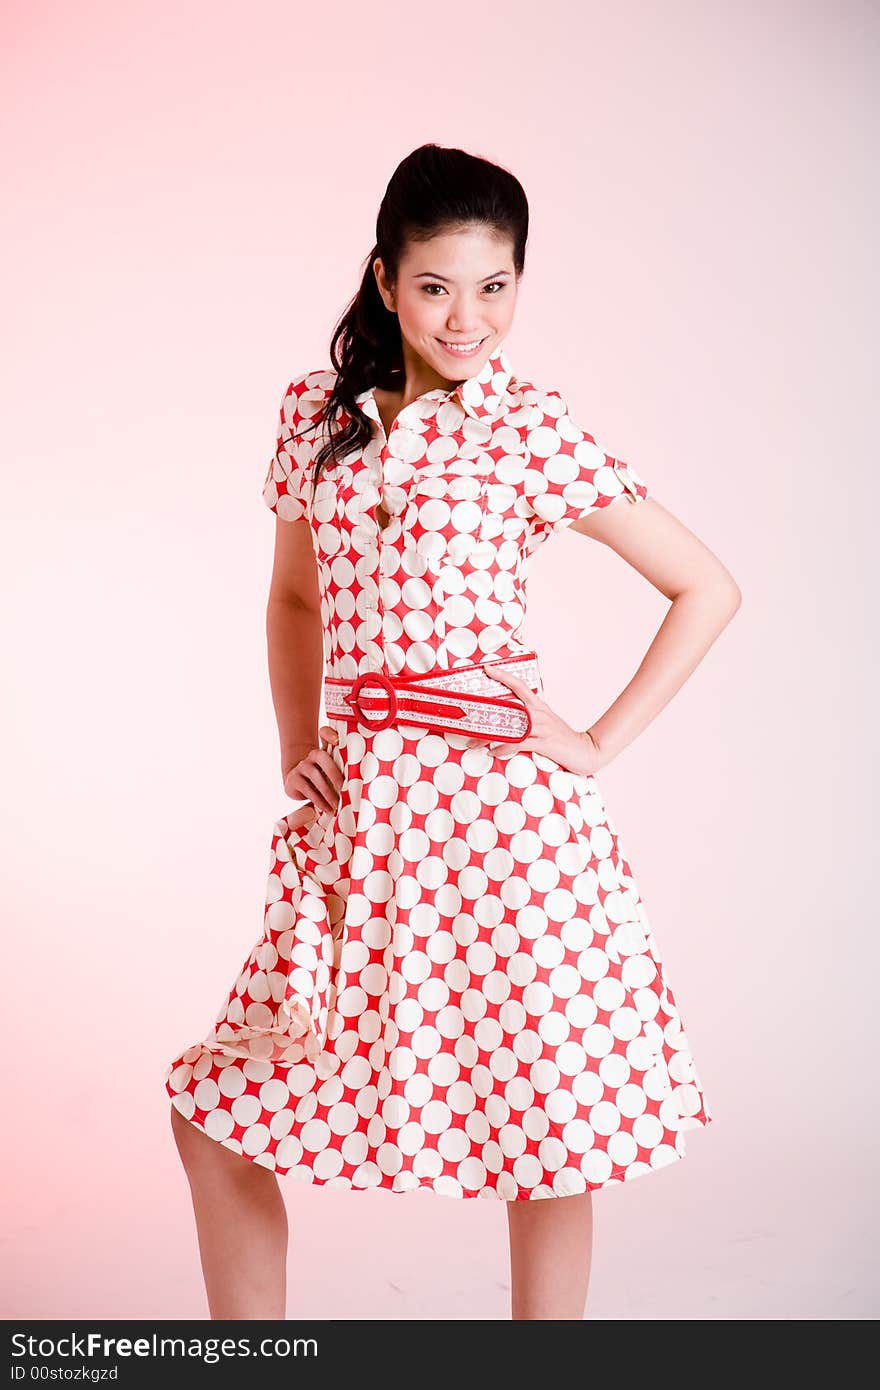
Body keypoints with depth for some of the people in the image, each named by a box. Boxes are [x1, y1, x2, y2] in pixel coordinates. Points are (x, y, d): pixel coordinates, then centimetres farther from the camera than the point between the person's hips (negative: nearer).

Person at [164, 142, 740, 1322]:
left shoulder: (533, 430, -2)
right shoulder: (317, 413, 9)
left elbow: (709, 589, 1)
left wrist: (599, 745, -3)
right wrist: (297, 748, 10)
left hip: (500, 800, -4)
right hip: (359, 810, 4)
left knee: (546, 1133, 5)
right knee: (215, 1115, 7)